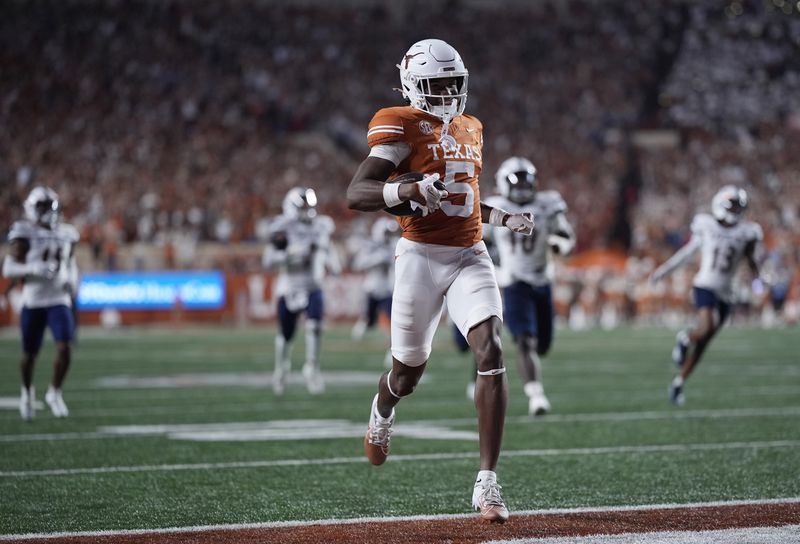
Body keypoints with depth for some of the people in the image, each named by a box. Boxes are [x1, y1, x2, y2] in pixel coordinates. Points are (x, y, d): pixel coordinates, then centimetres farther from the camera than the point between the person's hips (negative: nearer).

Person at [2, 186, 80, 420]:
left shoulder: (66, 234, 6)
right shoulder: (25, 234, -7)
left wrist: (72, 281, 4)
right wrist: (34, 269, -26)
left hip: (59, 301, 2)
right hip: (33, 302, -2)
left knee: (65, 349, -15)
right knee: (30, 354, 8)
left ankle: (54, 393, 7)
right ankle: (27, 391, 37)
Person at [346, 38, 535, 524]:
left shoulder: (470, 130, 16)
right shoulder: (402, 128, -7)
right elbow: (356, 194, -16)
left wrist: (506, 219, 16)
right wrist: (411, 189, -32)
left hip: (471, 256, 4)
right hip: (421, 257, -4)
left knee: (492, 354, -17)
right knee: (409, 372, 9)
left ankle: (488, 481, -18)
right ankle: (383, 410, 50)